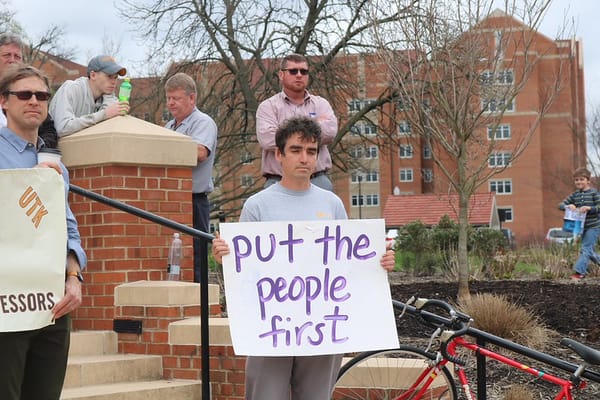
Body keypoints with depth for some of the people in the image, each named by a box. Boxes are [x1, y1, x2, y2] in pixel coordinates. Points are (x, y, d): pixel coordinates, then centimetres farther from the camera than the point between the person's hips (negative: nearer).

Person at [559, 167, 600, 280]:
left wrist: (589, 208, -28)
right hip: (582, 227, 7)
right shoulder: (575, 195, 6)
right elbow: (561, 205, 2)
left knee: (586, 248, -12)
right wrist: (567, 206, -19)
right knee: (588, 250, 14)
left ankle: (579, 272, -14)